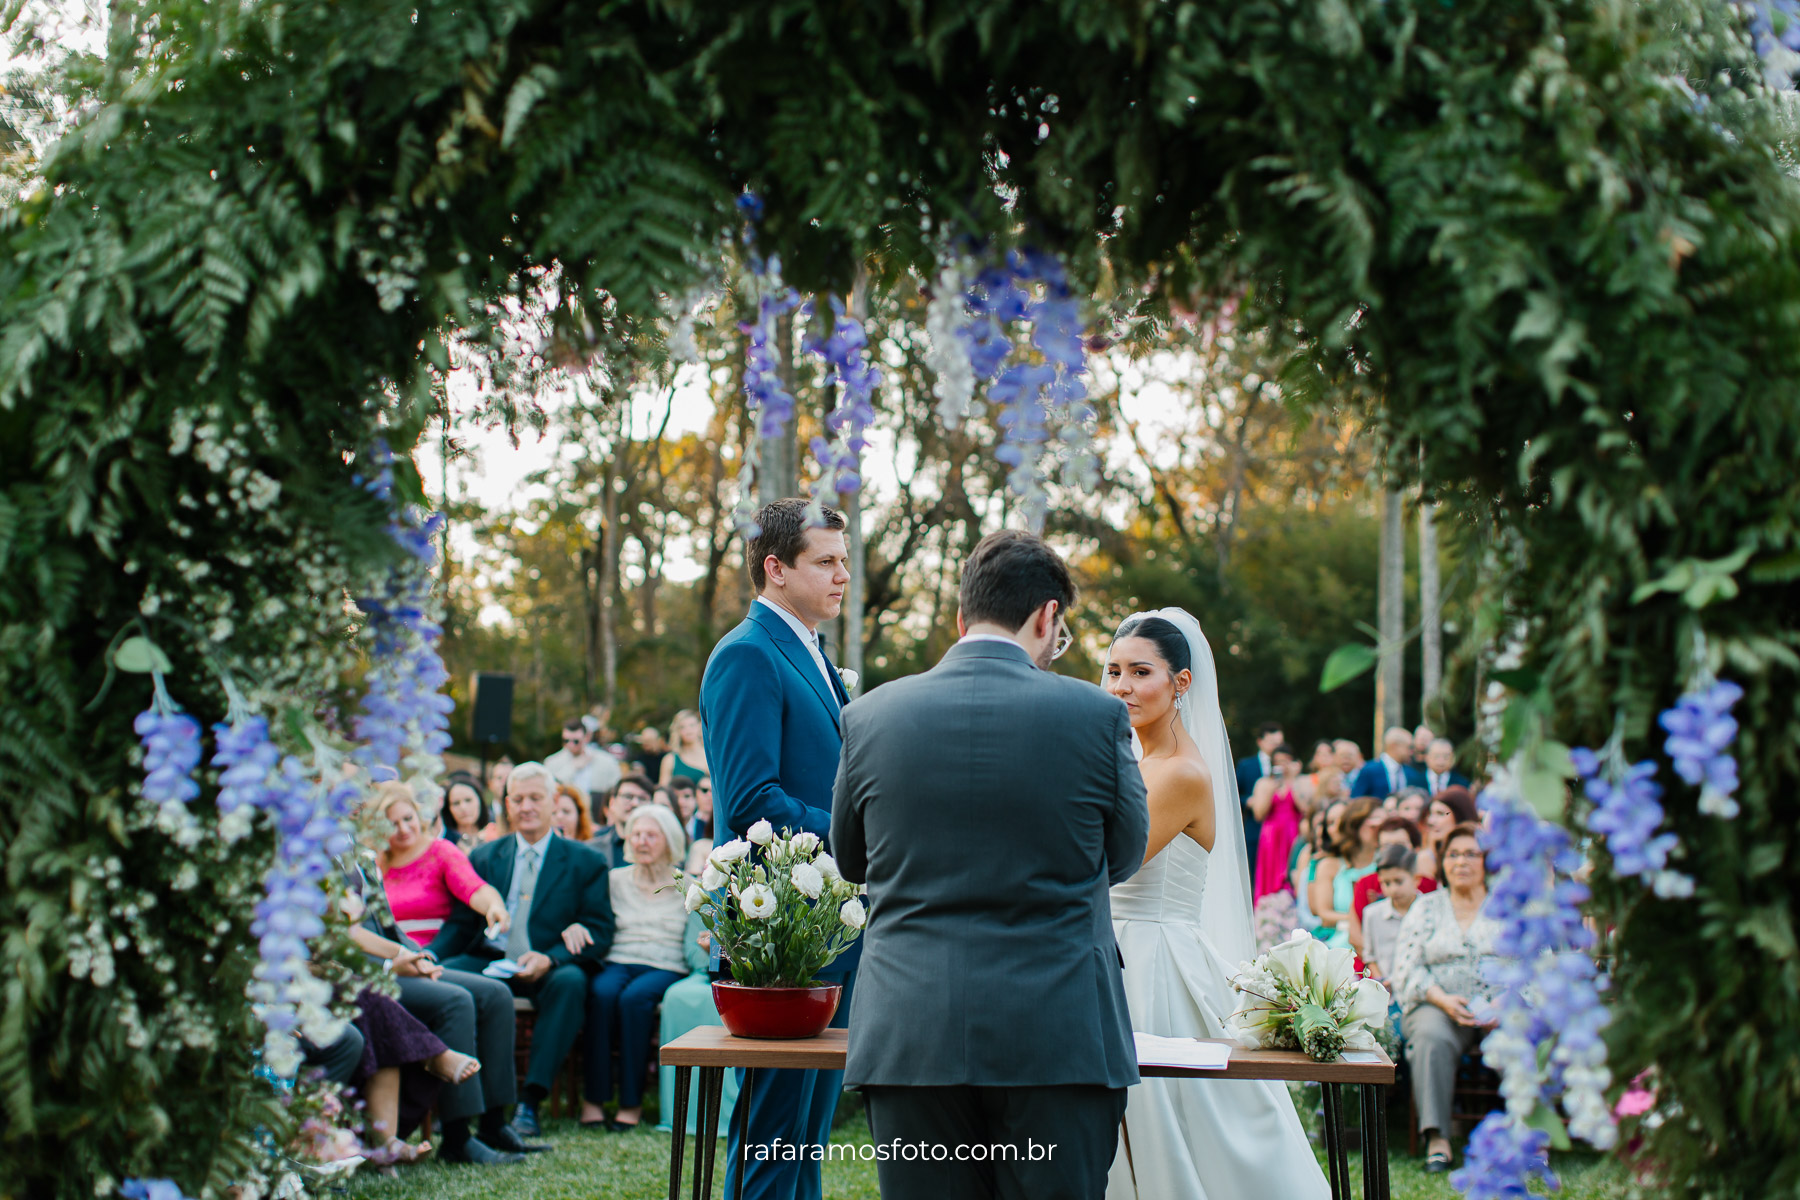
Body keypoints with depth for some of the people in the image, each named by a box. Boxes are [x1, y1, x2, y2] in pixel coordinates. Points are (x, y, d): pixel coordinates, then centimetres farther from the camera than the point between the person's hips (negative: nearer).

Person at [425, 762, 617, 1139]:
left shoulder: (586, 861, 8)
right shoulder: (483, 857, 18)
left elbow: (599, 932, -1)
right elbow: (462, 925, 11)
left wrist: (549, 959, -19)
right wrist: (428, 955, -11)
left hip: (550, 969, -2)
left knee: (570, 981, -36)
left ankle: (530, 1102, -35)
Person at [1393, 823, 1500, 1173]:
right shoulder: (1426, 907, 15)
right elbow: (1407, 967, 5)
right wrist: (1443, 1000, -13)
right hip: (1438, 1005, 0)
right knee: (1431, 1037, -34)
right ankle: (1436, 1138, -33)